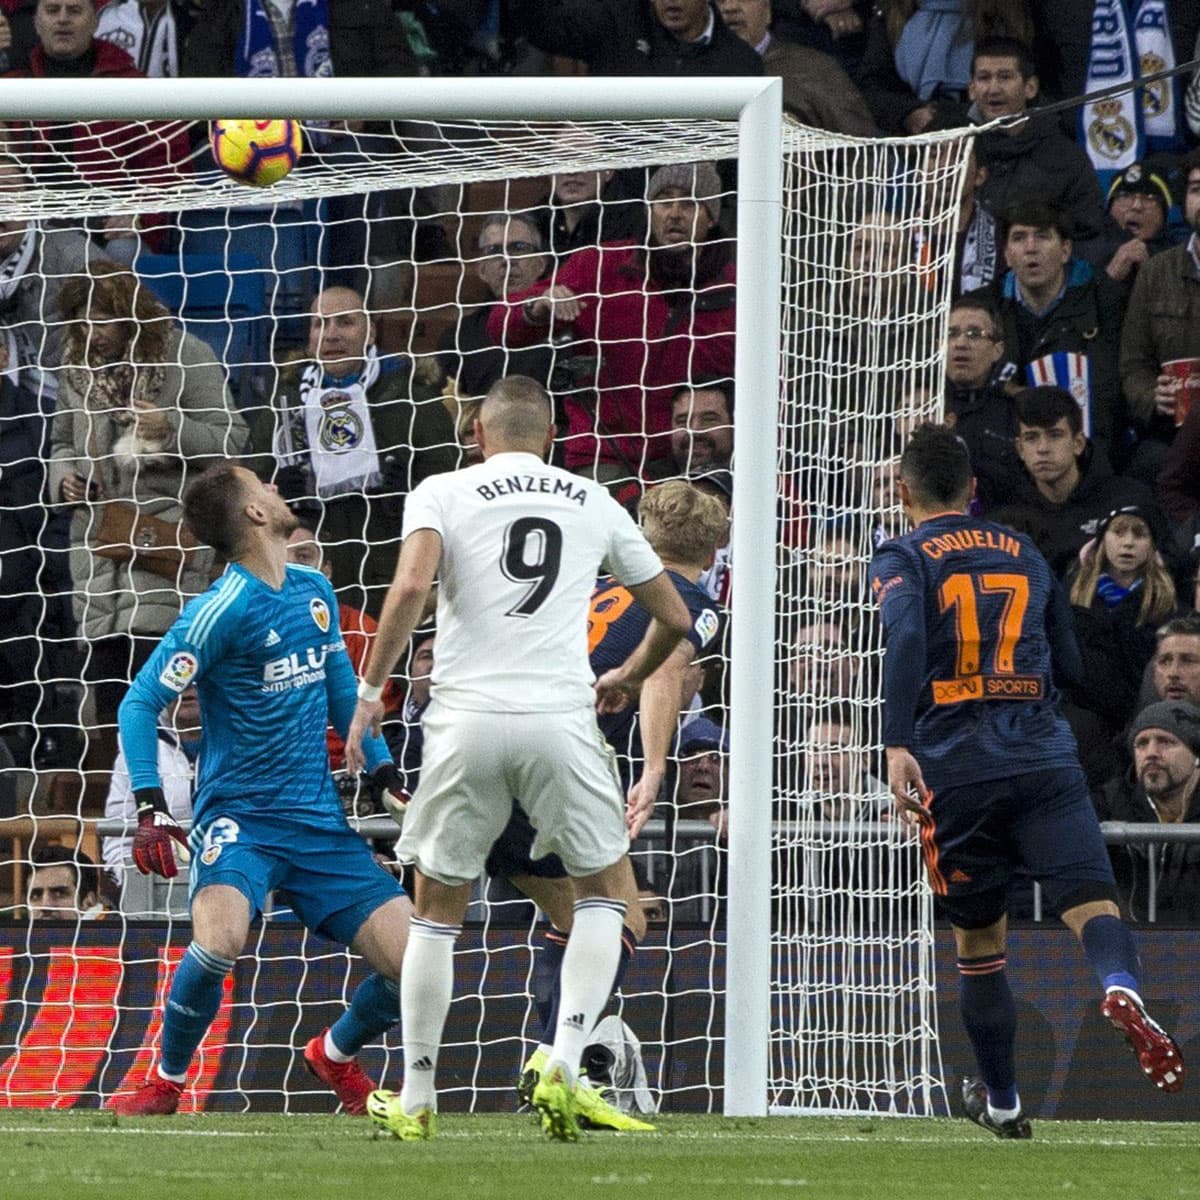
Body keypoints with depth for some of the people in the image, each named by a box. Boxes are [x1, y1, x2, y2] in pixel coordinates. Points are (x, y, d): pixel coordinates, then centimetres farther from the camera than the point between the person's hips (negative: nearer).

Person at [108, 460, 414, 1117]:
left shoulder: (314, 591, 9)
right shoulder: (223, 608, -12)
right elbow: (140, 702, -12)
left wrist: (385, 774, 17)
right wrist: (150, 808, -22)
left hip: (319, 818, 6)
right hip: (238, 813, -6)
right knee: (220, 937, -34)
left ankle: (336, 1055, 27)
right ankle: (166, 1082, -7)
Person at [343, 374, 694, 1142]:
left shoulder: (443, 493, 7)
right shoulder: (595, 504, 14)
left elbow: (411, 587, -12)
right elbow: (674, 618, 20)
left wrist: (371, 690, -4)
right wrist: (629, 678, 39)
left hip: (467, 718, 0)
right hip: (560, 718, 0)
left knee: (437, 909, 14)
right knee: (607, 888, 18)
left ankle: (417, 1101, 16)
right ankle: (564, 1065, 0)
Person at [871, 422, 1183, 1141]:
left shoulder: (903, 560, 6)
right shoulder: (1025, 555, 19)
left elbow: (904, 637, -15)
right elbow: (1070, 666, 25)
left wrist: (897, 745, -22)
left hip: (956, 771, -1)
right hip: (1046, 759, 1)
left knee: (978, 938, 14)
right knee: (1090, 900, -12)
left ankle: (1002, 1102, 24)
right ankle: (1123, 990, -46)